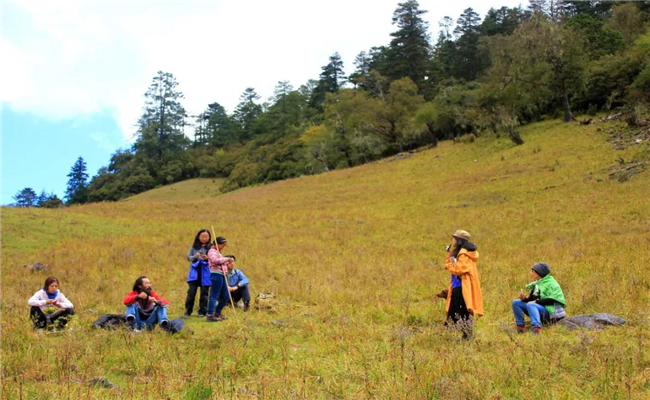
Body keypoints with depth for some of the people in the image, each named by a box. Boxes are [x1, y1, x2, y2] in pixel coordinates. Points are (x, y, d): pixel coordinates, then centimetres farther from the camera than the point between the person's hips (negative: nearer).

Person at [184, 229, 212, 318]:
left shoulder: (211, 247, -1)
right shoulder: (194, 246, 8)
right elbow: (188, 257, 8)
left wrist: (207, 258, -22)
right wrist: (194, 257, -13)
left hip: (205, 272, -1)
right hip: (195, 271, 2)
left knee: (204, 292, 5)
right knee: (191, 292, -1)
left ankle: (202, 312, 15)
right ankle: (188, 311, 9)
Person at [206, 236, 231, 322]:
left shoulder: (218, 252, 27)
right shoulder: (212, 251, -4)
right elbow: (215, 260, -23)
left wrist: (226, 263, 12)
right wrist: (226, 259, -19)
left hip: (222, 275, 10)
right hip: (216, 274, -10)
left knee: (226, 296, 11)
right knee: (214, 296, -11)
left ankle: (217, 313, 22)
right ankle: (210, 315, -12)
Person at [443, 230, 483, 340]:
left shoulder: (464, 254, -15)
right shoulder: (458, 252, 16)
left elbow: (459, 269, -25)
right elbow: (453, 266, 17)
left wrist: (449, 265, -9)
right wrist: (449, 255, 8)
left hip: (463, 288, -11)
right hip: (457, 287, 11)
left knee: (464, 312, -7)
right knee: (453, 311, 13)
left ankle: (468, 336, 1)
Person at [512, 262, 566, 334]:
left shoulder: (551, 284, -5)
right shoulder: (537, 284, 16)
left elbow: (552, 300, -16)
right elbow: (531, 300, 14)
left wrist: (537, 301, -16)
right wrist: (524, 299, -7)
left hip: (549, 312, -8)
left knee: (530, 305, -36)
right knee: (515, 303, -3)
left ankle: (536, 328, -51)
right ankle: (521, 326, -10)